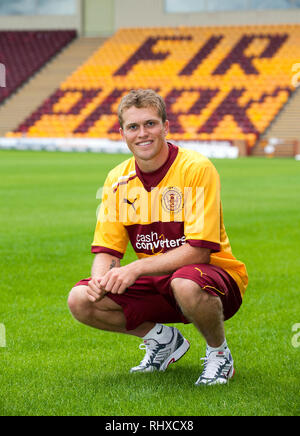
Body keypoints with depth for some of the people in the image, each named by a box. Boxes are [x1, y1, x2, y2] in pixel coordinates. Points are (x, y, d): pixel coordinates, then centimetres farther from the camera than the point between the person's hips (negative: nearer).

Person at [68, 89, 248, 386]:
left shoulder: (196, 169, -16)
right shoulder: (118, 180, 1)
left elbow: (199, 250, -22)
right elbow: (106, 250, 3)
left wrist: (136, 268, -30)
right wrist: (101, 278, -22)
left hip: (215, 276, -5)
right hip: (158, 284, 5)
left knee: (185, 284, -41)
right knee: (81, 300, -15)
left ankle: (219, 353, -8)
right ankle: (163, 338, 10)